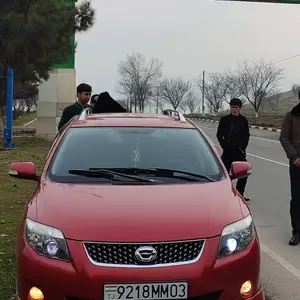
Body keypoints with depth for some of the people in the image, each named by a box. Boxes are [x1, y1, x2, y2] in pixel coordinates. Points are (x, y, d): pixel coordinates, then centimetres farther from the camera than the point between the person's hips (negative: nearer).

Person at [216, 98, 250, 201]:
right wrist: (224, 145, -4)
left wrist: (243, 147, 1)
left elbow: (247, 135, 12)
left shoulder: (243, 120, 6)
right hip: (228, 150, -1)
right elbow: (219, 134, 5)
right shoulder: (225, 119, 2)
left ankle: (240, 194, 10)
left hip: (239, 151, 2)